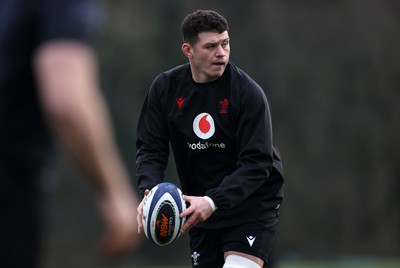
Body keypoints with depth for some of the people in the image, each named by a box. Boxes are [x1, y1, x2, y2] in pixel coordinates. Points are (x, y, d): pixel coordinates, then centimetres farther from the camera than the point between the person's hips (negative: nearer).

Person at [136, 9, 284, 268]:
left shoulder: (248, 92, -18)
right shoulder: (164, 88, -5)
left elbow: (257, 163, -22)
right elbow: (150, 148, -3)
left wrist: (213, 202, -34)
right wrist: (150, 191, -23)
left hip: (252, 205, -5)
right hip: (200, 207, 5)